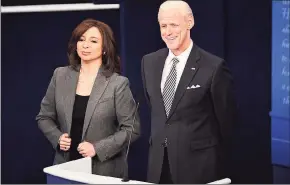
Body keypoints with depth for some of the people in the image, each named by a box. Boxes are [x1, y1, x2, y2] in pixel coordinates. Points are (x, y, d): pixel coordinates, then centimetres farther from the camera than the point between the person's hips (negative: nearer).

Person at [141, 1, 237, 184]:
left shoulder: (214, 66, -13)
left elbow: (226, 119, -3)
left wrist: (219, 160, 7)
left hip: (198, 163, -5)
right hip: (159, 162, 5)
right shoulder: (149, 62, 5)